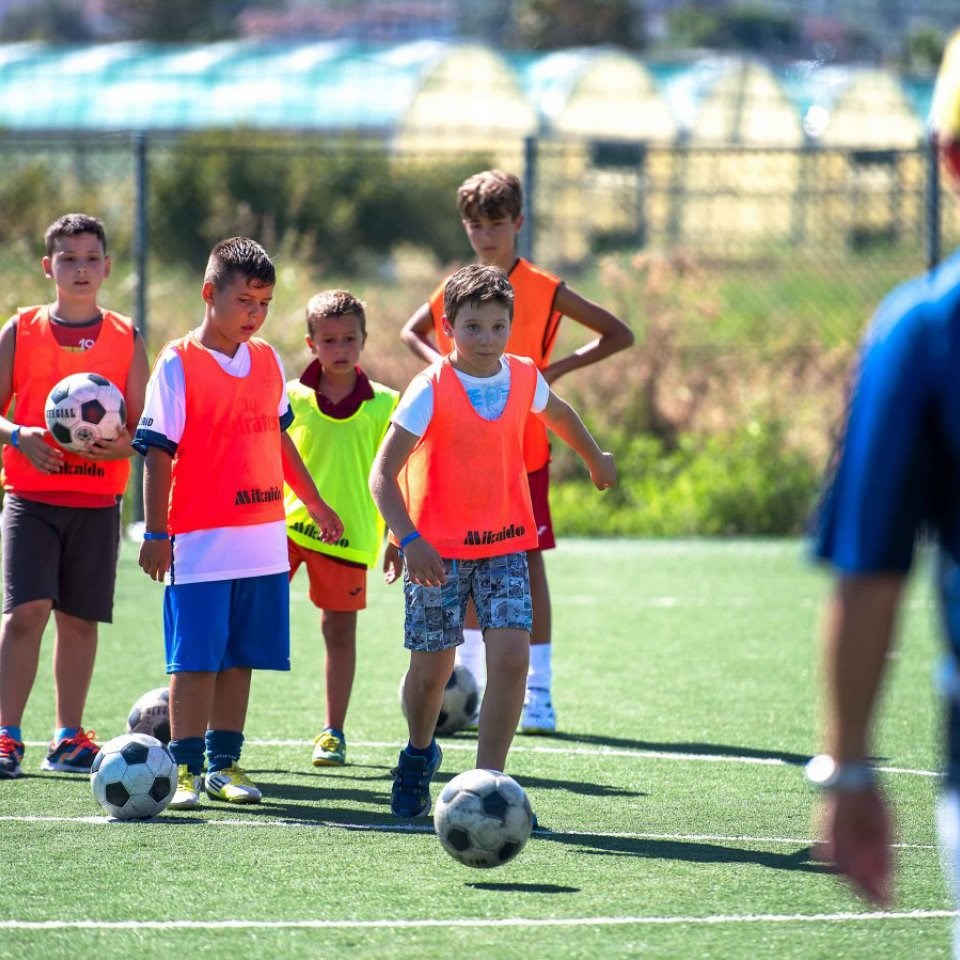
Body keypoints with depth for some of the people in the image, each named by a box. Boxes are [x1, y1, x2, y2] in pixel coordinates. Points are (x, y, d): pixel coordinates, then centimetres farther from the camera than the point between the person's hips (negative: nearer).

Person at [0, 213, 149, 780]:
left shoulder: (125, 339, 7)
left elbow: (144, 426, 6)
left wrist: (123, 446, -17)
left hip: (98, 500, 2)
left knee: (81, 618, 7)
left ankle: (69, 738, 17)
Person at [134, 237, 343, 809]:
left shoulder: (267, 360, 11)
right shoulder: (178, 364, -7)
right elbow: (159, 453, -8)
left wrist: (316, 504, 29)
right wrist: (156, 533, -11)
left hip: (263, 540, 6)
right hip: (200, 541, -6)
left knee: (241, 657, 9)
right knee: (196, 659, -4)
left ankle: (224, 762, 16)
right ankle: (186, 767, 1)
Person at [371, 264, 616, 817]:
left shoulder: (524, 377, -1)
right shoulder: (429, 391, -16)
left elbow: (557, 413, 24)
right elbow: (383, 472, -19)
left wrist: (596, 459, 41)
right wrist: (409, 539, -32)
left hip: (505, 545, 3)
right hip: (438, 551, -3)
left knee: (512, 657, -14)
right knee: (432, 668, 6)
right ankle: (419, 754, 38)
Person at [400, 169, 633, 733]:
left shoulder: (544, 290, -6)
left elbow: (620, 334, -4)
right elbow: (413, 332, 25)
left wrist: (559, 367, -15)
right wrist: (441, 363, 3)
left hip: (524, 448, -4)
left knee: (529, 562, -4)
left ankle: (538, 692, -1)